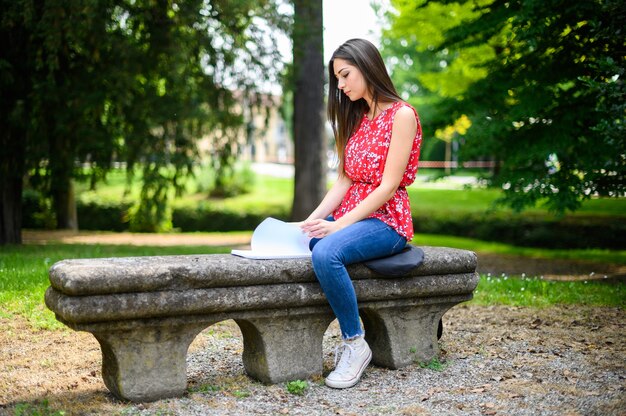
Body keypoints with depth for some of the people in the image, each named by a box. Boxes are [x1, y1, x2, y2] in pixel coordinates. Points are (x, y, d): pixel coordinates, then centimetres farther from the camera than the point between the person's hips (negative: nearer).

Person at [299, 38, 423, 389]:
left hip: (386, 220, -7)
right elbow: (345, 180, 10)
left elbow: (388, 186, -15)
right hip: (350, 217, 7)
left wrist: (338, 225, -21)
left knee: (325, 252, -35)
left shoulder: (402, 115, -7)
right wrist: (314, 218, -6)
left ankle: (356, 346, -19)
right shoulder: (357, 118, 17)